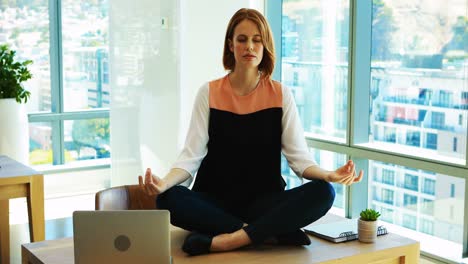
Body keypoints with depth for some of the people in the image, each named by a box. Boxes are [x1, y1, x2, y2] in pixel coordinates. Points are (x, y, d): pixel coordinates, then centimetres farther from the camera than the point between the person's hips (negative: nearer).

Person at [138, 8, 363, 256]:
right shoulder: (209, 93, 0)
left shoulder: (280, 94, 2)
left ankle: (226, 240, -30)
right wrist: (164, 183, -28)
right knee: (168, 199, -31)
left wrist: (328, 175, -25)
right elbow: (192, 154, -7)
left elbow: (298, 156, -3)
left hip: (265, 200, 0)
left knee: (322, 192, -26)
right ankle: (276, 232, -25)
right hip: (215, 200, 0)